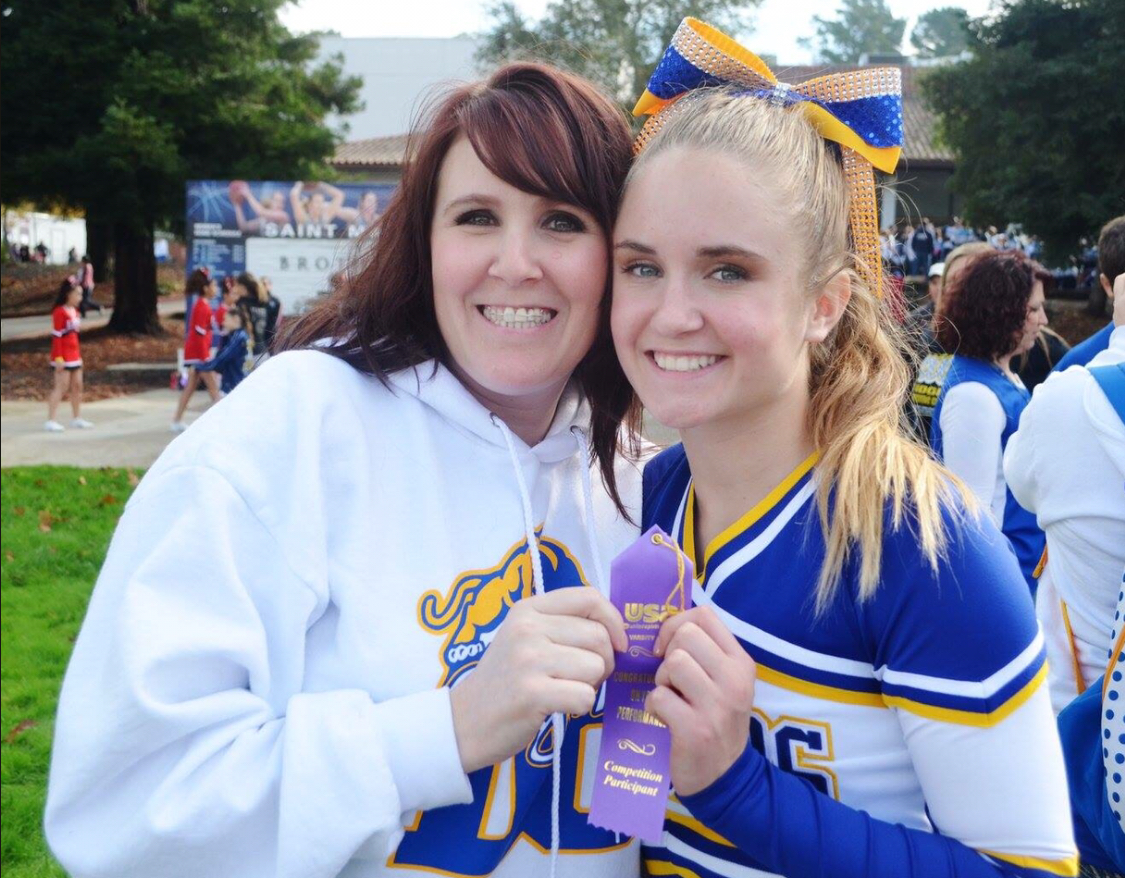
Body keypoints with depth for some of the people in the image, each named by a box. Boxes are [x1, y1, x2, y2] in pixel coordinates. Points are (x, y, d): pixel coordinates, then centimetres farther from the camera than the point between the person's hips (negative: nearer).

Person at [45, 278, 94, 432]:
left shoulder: (74, 311, 12)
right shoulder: (59, 312, -15)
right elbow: (56, 337, -17)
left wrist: (78, 355, 19)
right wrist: (58, 358, -20)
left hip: (74, 355, 9)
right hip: (63, 358, -9)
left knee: (77, 386, 12)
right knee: (61, 387, -8)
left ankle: (77, 418, 22)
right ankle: (51, 421, -5)